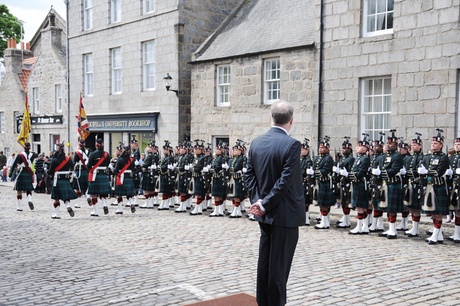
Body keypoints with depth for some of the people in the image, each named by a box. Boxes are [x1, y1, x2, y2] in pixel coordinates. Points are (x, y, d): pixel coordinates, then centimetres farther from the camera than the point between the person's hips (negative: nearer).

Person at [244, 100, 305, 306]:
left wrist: (257, 201, -3)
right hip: (285, 214, -7)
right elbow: (285, 181, -20)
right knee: (279, 264, 1)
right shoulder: (292, 144, -16)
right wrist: (265, 205, -14)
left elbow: (249, 175, 3)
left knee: (265, 261, 15)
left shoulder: (256, 142, 5)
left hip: (266, 213, 7)